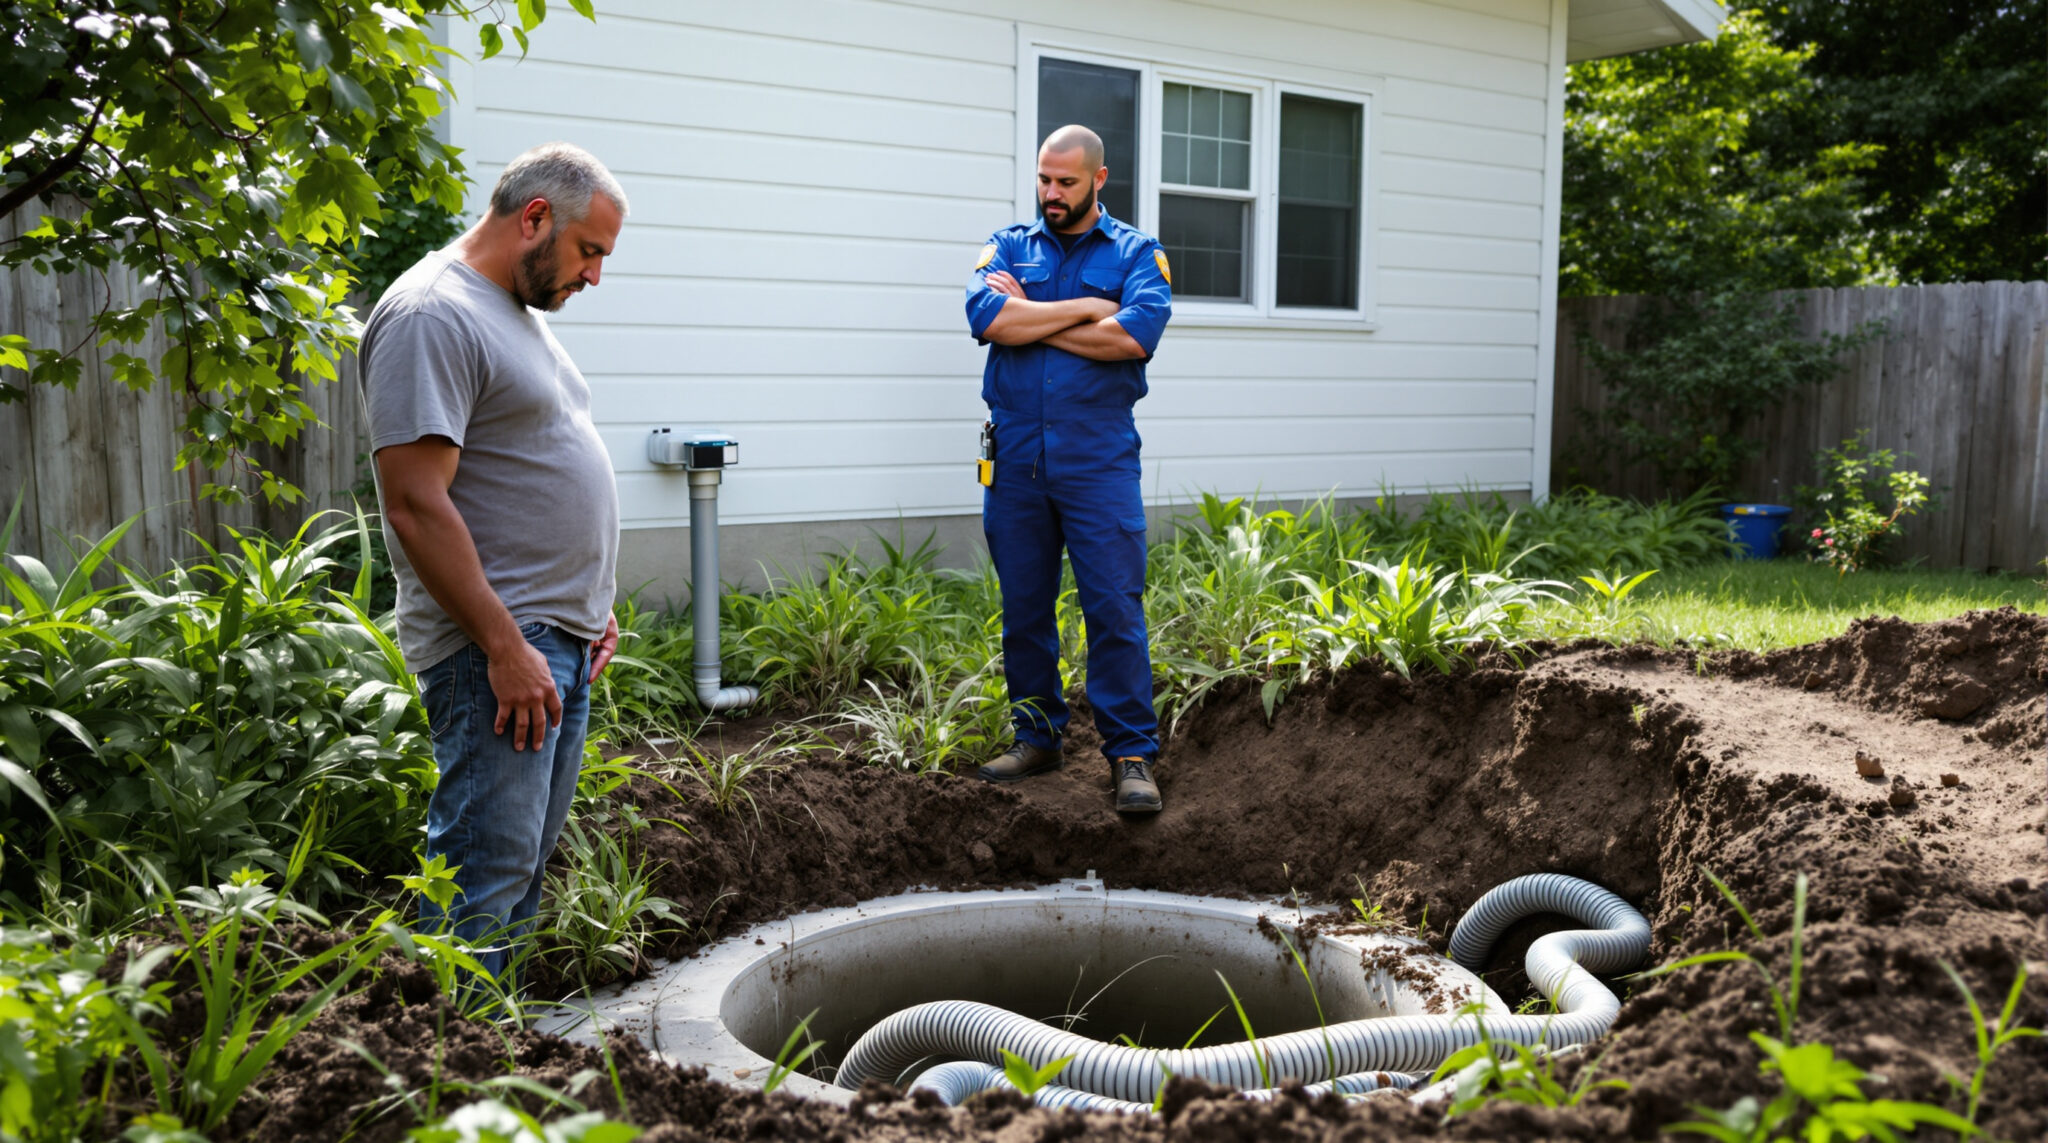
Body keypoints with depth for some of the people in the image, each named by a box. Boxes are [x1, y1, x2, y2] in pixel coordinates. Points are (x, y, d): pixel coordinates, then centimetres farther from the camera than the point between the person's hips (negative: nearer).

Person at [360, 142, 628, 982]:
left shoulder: (520, 309, 18)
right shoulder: (433, 314, -14)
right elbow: (415, 505, -21)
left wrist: (592, 602, 19)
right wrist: (505, 647, -21)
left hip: (562, 636, 10)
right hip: (497, 645, -10)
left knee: (527, 862, 13)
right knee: (485, 878, -8)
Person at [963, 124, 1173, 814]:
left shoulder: (1136, 254, 7)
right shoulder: (1009, 247, 13)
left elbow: (1135, 336, -14)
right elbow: (988, 317, -8)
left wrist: (1030, 319, -6)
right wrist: (1088, 307, -8)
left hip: (1099, 462, -3)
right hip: (1015, 461, 3)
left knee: (1115, 607, -6)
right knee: (1022, 608, 9)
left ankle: (1132, 754, 1)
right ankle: (1037, 738, 22)